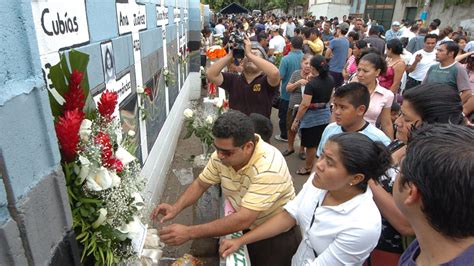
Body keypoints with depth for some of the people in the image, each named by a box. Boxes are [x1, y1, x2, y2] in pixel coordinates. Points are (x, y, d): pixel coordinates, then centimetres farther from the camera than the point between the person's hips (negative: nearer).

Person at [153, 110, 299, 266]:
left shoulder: (268, 167, -35)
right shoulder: (223, 152, -15)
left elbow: (243, 219, -38)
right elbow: (201, 184, -1)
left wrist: (189, 233, -37)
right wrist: (176, 208, -18)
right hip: (245, 229, 5)